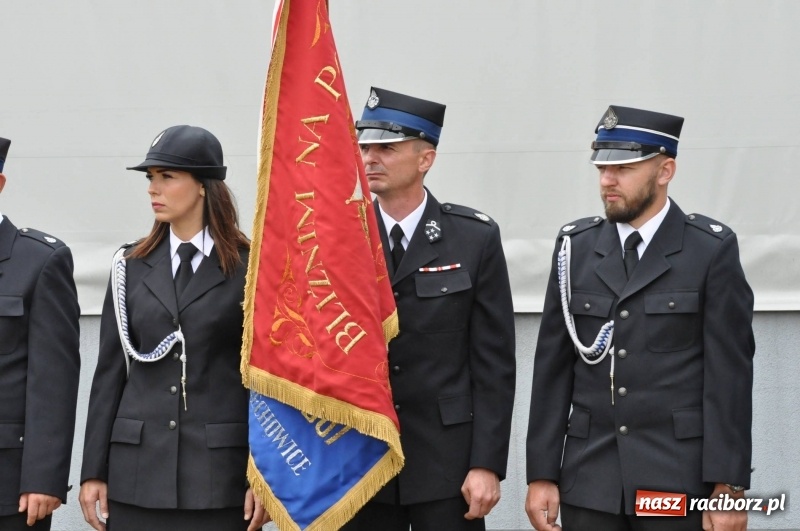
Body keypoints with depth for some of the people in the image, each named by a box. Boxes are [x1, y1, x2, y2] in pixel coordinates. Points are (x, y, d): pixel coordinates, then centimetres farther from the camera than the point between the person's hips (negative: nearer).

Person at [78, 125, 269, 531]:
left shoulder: (249, 267, 0)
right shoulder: (132, 266, 10)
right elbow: (110, 372, 10)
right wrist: (94, 471, 5)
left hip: (220, 472, -3)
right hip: (138, 471, 3)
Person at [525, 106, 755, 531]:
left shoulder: (713, 249, -3)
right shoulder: (576, 246, 7)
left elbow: (730, 375, -6)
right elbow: (552, 368, 7)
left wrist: (729, 486, -10)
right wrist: (541, 474, 2)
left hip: (678, 480, -3)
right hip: (589, 479, 3)